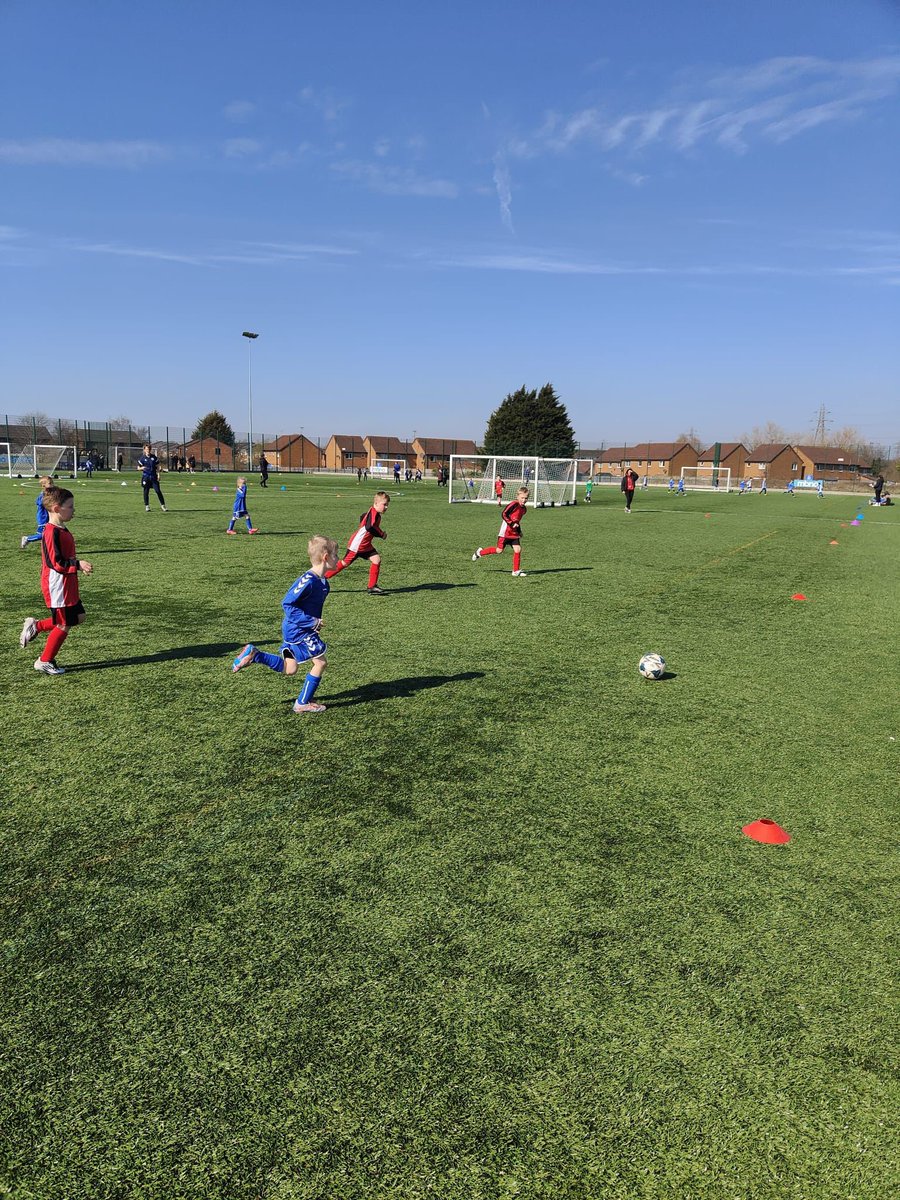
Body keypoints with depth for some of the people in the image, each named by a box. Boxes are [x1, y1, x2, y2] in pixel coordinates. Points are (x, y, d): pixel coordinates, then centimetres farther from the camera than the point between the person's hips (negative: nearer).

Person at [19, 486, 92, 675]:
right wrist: (78, 565, -21)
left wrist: (78, 564, 10)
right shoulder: (52, 532, -21)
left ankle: (36, 626, 24)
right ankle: (45, 662, 17)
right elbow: (56, 563, -24)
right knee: (64, 625, 1)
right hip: (57, 586, -10)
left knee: (78, 617, 15)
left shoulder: (61, 530, 10)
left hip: (68, 585, 10)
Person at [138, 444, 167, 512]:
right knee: (146, 492, 3)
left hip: (154, 476, 0)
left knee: (158, 491, -5)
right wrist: (142, 468, -18)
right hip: (145, 477, 0)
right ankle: (147, 506, 14)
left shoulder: (154, 457, 4)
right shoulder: (142, 458, 1)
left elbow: (157, 467, 8)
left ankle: (163, 505, 1)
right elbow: (138, 467, 5)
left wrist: (158, 475, -1)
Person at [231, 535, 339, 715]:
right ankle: (303, 704, 9)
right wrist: (312, 621, -25)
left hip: (294, 631, 9)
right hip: (297, 631, -9)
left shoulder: (323, 581, 4)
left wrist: (315, 621, 4)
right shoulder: (308, 580, -25)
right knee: (320, 662, -2)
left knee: (289, 669, 15)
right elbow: (287, 604, -25)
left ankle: (253, 654, 16)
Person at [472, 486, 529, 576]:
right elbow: (504, 514, -20)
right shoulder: (514, 504, -16)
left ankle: (516, 571, 5)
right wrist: (511, 524, -25)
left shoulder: (524, 509, 10)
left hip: (514, 533, 7)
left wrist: (519, 531, 17)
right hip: (505, 531, -7)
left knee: (518, 549, -5)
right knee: (499, 550, -2)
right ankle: (480, 552, 20)